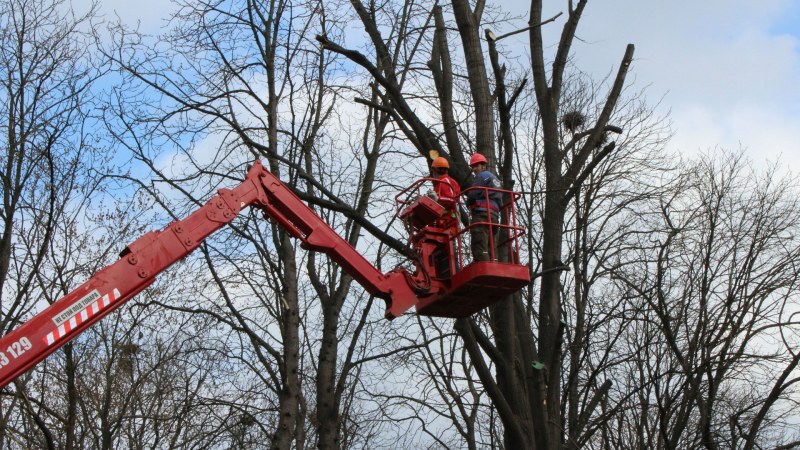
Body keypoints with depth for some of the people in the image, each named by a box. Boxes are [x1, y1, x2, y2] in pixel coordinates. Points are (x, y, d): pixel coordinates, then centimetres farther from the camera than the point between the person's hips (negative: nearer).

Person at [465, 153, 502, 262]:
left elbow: (473, 195, -8)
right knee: (491, 250, 7)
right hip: (494, 215, 9)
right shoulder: (495, 178, 29)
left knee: (480, 249, -15)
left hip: (482, 214, -9)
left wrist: (468, 204, 10)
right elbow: (500, 201, 25)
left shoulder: (482, 176, 2)